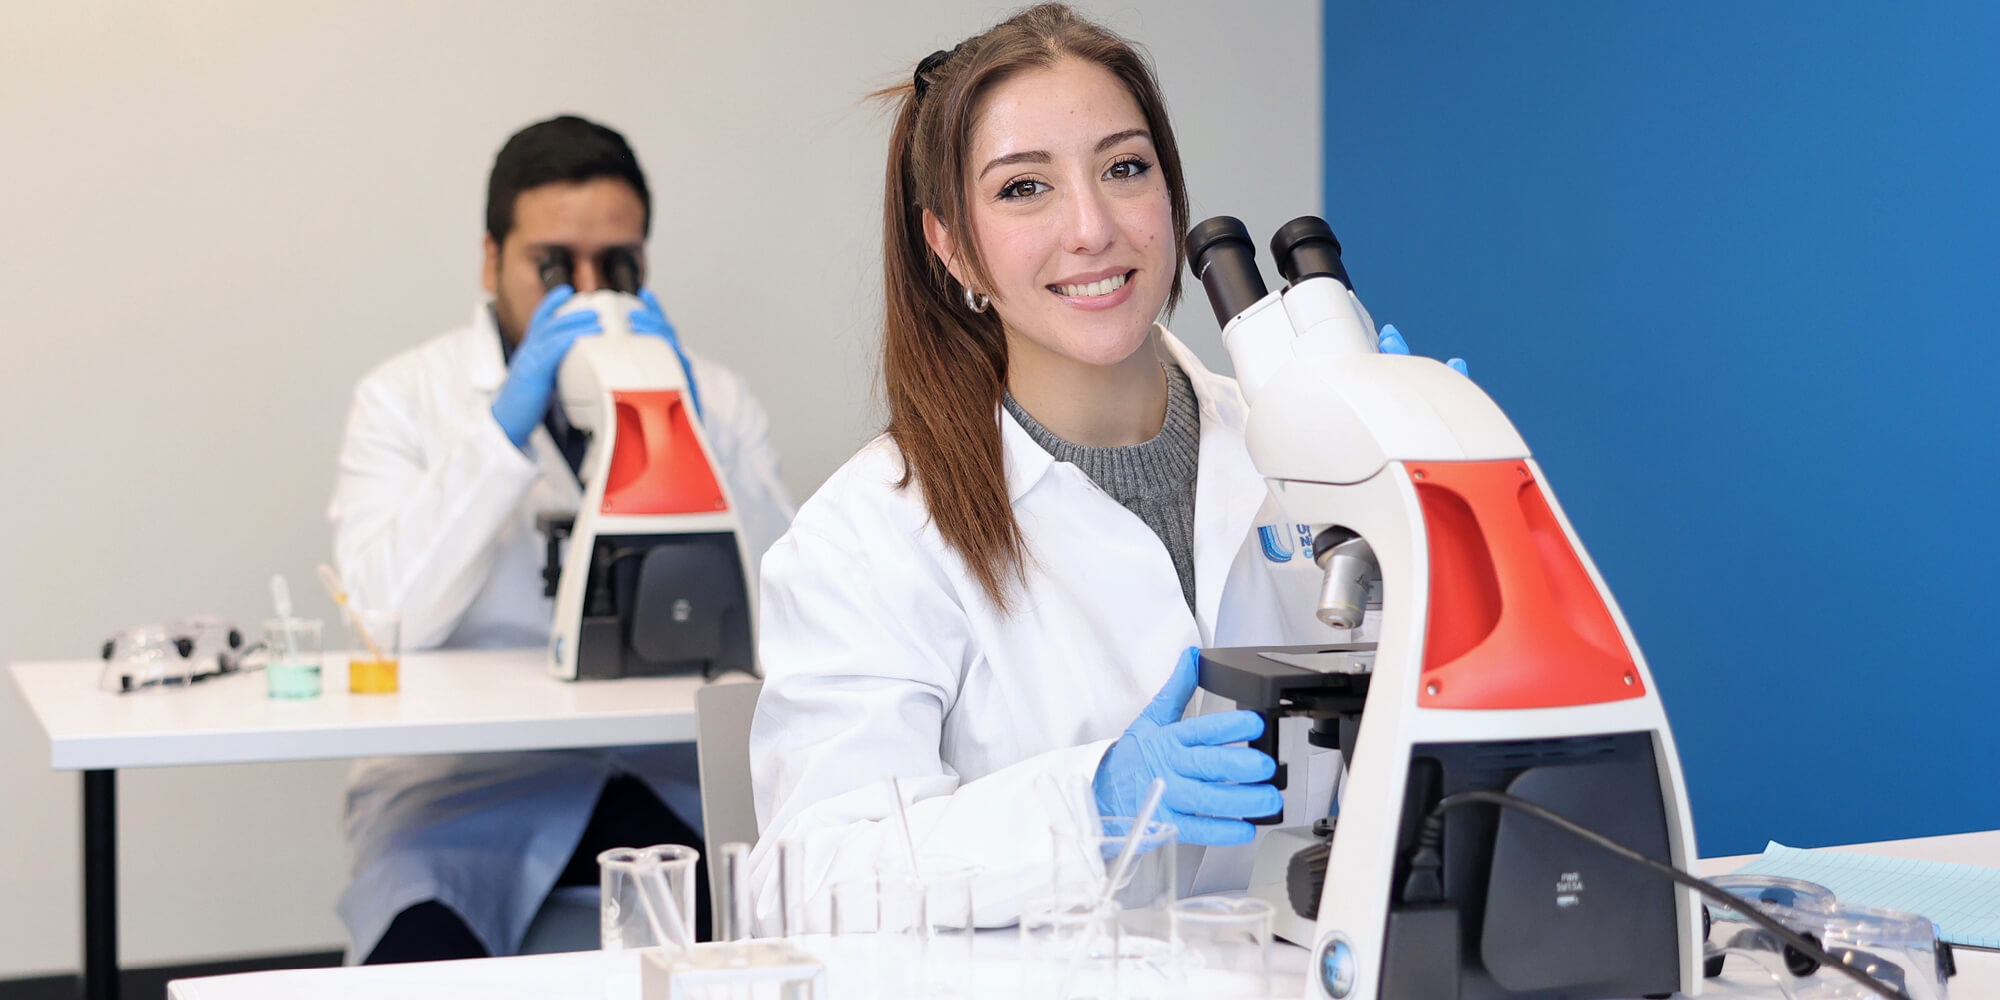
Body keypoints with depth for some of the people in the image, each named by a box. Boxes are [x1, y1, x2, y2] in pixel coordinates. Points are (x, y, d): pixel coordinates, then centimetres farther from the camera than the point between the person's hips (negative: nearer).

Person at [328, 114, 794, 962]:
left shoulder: (713, 398, 12)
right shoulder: (405, 396, 7)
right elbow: (391, 614, -11)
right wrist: (507, 422, -16)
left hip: (677, 778, 2)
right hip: (463, 785, -2)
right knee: (420, 952, -33)